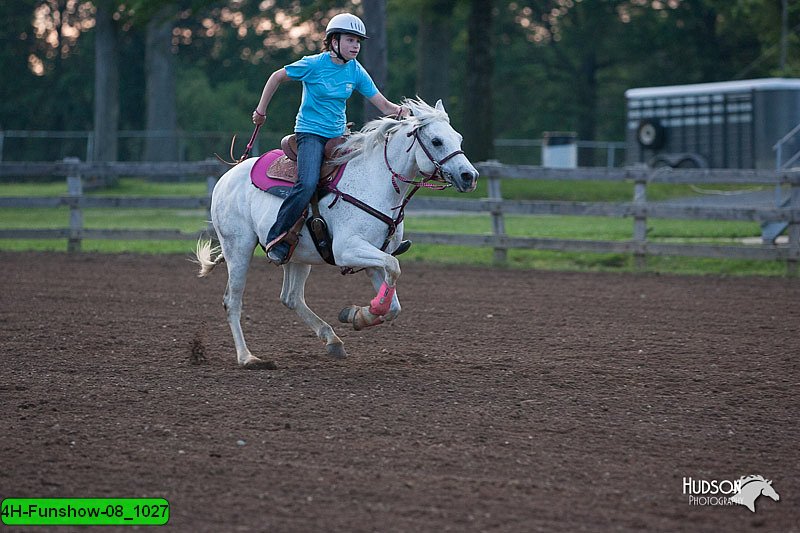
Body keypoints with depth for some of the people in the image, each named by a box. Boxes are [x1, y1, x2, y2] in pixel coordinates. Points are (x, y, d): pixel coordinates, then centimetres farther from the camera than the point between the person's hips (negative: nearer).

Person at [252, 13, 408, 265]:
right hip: (310, 132, -6)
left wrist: (398, 111, -23)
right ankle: (276, 239, -20)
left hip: (339, 135, 6)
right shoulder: (314, 64, -10)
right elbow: (277, 77, 4)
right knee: (308, 184, -30)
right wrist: (261, 110, 8)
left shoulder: (357, 72, 2)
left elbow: (382, 104, 0)